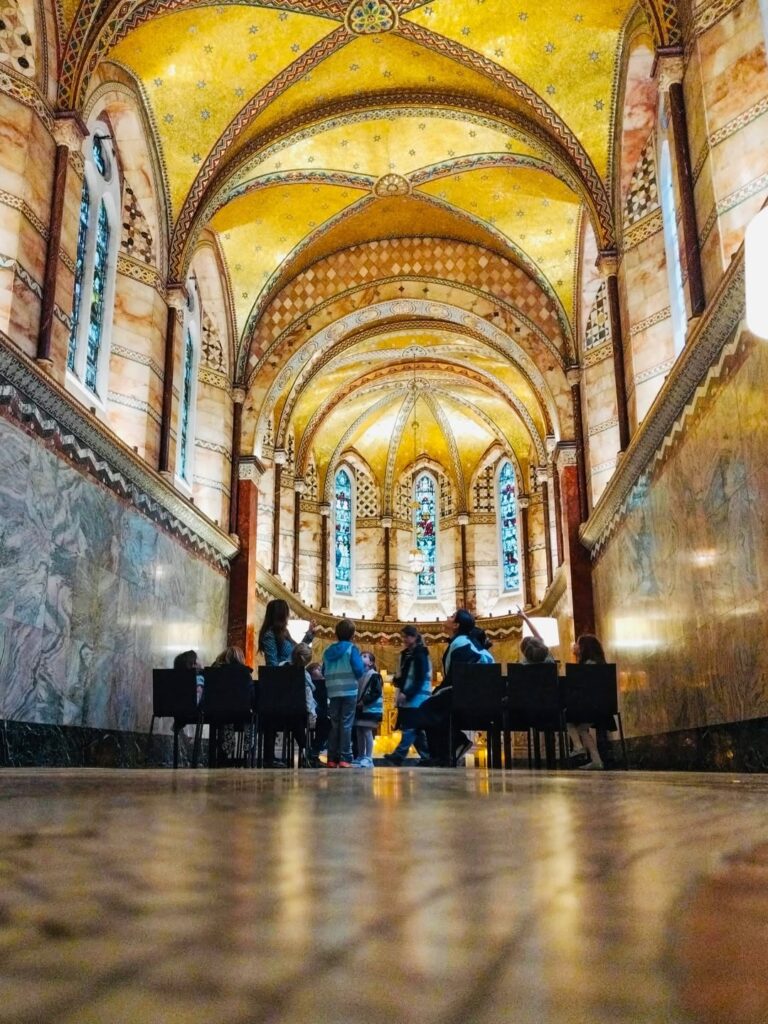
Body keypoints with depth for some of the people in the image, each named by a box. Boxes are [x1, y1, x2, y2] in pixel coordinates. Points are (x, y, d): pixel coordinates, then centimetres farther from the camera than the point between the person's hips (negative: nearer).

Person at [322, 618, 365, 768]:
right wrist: (363, 666, 8)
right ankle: (345, 759, -4)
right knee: (346, 725, -2)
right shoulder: (351, 649, -6)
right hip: (349, 691, -4)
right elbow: (359, 670, -12)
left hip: (333, 692, 4)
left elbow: (324, 672, 13)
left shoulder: (328, 651, 9)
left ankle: (332, 758, 11)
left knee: (334, 725, 11)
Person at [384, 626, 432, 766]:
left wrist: (407, 694, -21)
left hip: (416, 698, -9)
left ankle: (398, 756, -15)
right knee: (416, 730, 9)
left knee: (409, 729, -10)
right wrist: (397, 680, 0)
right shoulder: (407, 654, 17)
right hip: (407, 698, 9)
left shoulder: (420, 655, -10)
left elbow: (420, 680, -17)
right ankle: (426, 756, 13)